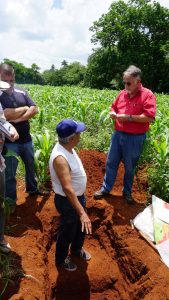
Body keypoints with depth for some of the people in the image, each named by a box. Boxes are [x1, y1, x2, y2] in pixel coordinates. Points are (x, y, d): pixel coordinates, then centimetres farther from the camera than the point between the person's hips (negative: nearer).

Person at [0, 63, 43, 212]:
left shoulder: (21, 92, 2)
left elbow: (35, 110, -5)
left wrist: (18, 118, -18)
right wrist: (24, 108, -12)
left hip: (26, 139, 5)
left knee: (31, 166, 21)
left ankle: (32, 189, 45)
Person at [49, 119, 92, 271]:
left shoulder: (68, 148, -6)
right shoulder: (60, 158, -35)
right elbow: (67, 188, -39)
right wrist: (82, 212, -39)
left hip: (78, 195, 9)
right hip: (67, 201, -8)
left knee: (81, 226, 28)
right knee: (67, 231, 16)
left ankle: (77, 249, 56)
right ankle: (61, 259, 45)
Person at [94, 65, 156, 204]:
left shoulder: (147, 95, -11)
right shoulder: (123, 93, 6)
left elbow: (150, 117, -20)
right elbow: (113, 108, 21)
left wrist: (129, 117, -21)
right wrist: (113, 113, -3)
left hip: (135, 138, -5)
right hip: (118, 134, 5)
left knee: (130, 167, 11)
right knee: (111, 163, 12)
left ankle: (127, 192, 32)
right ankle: (106, 188, 29)